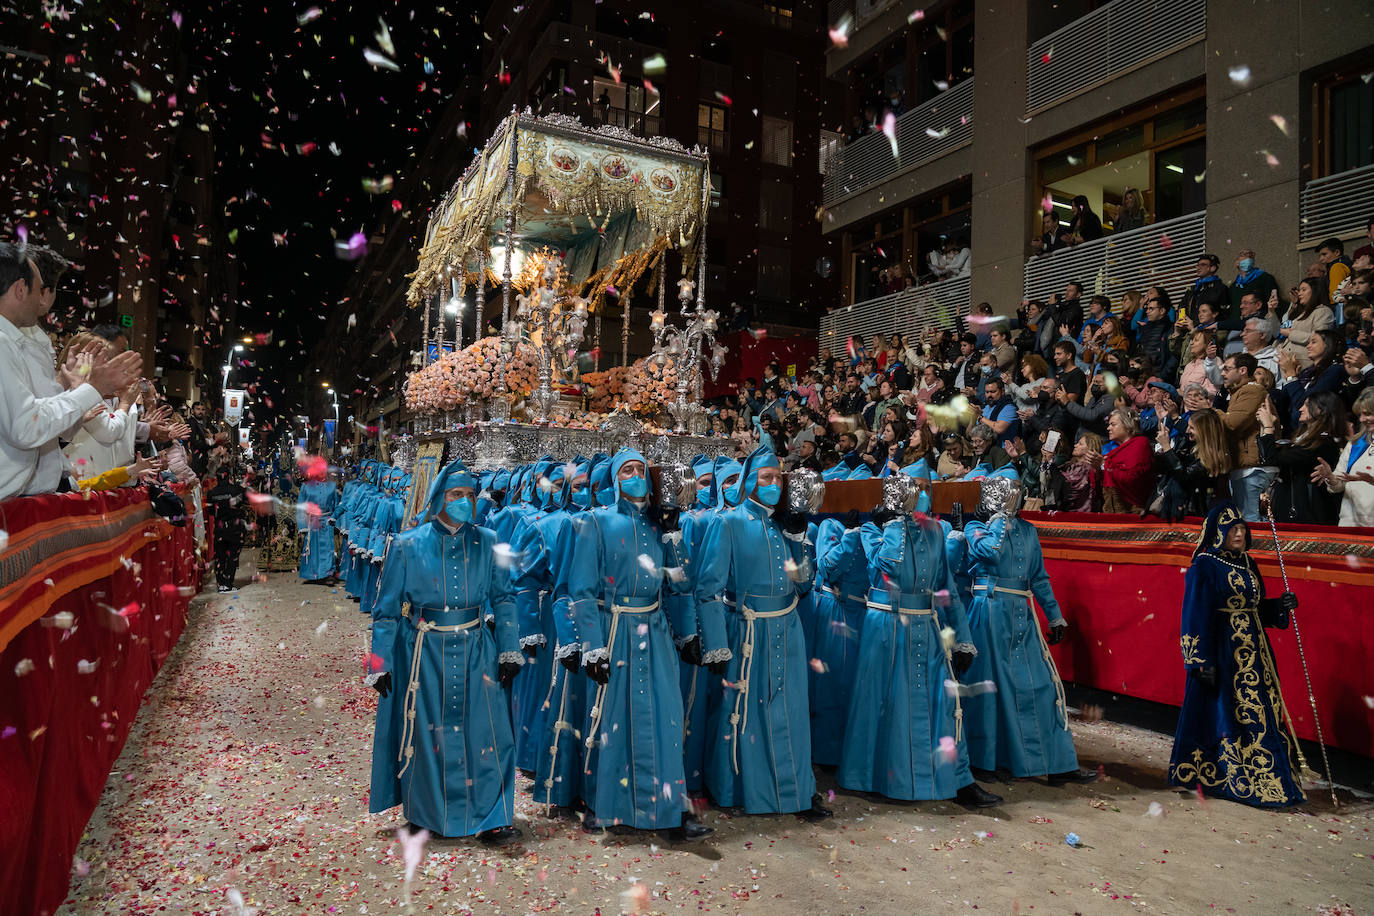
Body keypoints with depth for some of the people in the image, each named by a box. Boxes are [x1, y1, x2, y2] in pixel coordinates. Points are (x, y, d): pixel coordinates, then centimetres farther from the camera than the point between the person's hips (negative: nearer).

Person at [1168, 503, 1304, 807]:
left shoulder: (1247, 563, 11)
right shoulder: (1204, 567, -11)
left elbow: (1256, 607, 19)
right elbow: (1197, 615, -15)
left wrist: (1280, 605, -2)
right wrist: (1204, 662, -19)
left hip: (1253, 649, 8)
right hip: (1222, 651, -8)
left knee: (1261, 711, 9)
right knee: (1225, 712, -1)